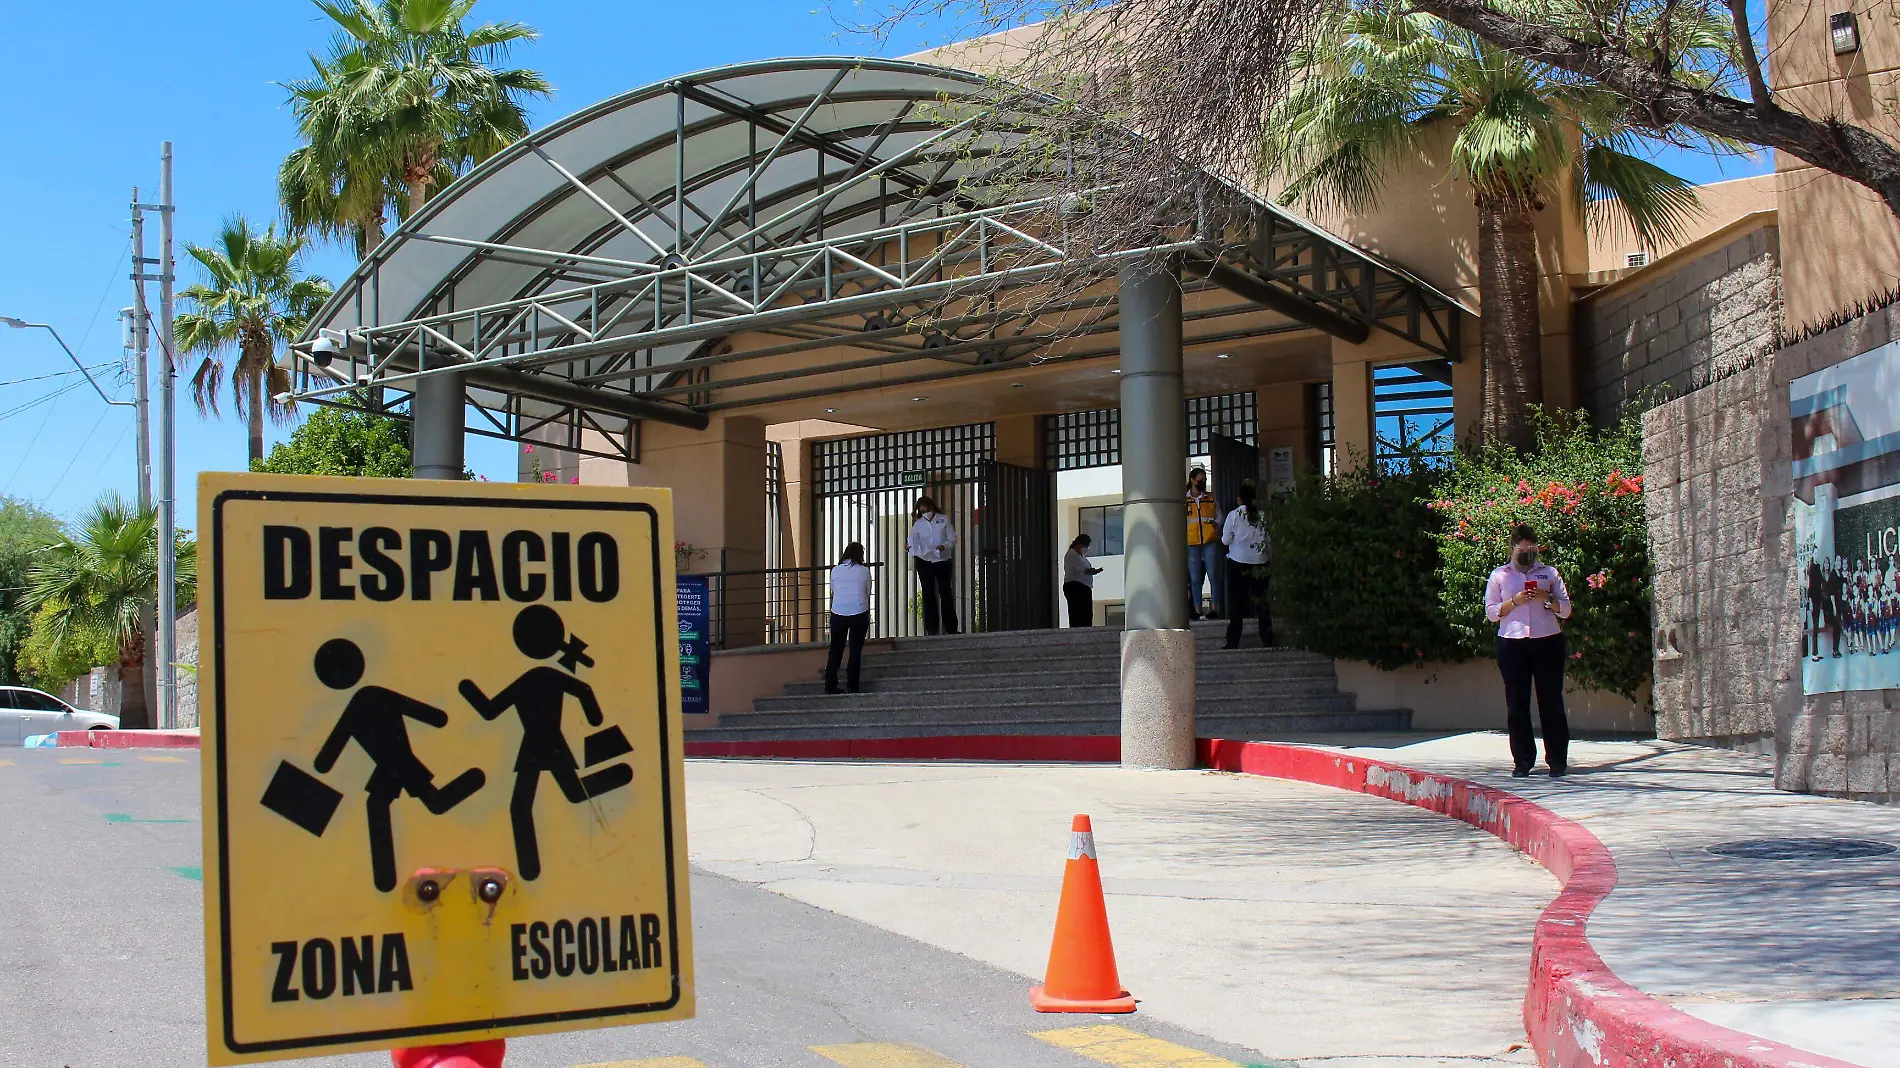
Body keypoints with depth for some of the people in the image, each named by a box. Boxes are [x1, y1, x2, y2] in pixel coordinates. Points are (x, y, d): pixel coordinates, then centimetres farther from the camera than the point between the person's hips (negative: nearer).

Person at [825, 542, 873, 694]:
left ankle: (830, 685, 6)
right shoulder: (864, 571, 1)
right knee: (856, 650, 5)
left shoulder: (835, 570, 7)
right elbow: (867, 595, 7)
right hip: (859, 613, -2)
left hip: (838, 613, 2)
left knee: (836, 650, 8)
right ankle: (852, 686, 4)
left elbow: (833, 593, 13)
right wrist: (868, 618, 19)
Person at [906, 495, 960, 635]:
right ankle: (931, 629, 9)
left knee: (946, 593, 2)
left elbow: (953, 538, -1)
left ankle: (951, 628, 6)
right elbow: (913, 540, -3)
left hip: (943, 561, -1)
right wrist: (908, 545, -26)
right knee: (928, 595, 4)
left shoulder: (944, 520, 1)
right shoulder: (918, 524, 4)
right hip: (924, 562, 1)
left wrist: (944, 546, -20)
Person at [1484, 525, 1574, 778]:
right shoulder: (1499, 575, 13)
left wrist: (1546, 598, -7)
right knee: (1516, 704, -1)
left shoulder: (1549, 573, 14)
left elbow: (1565, 609, 10)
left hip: (1547, 642, 0)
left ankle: (1558, 761, 2)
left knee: (1551, 702, -2)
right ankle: (1522, 762, 3)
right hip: (1512, 643, 0)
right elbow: (1491, 612, 7)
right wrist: (1514, 601, -8)